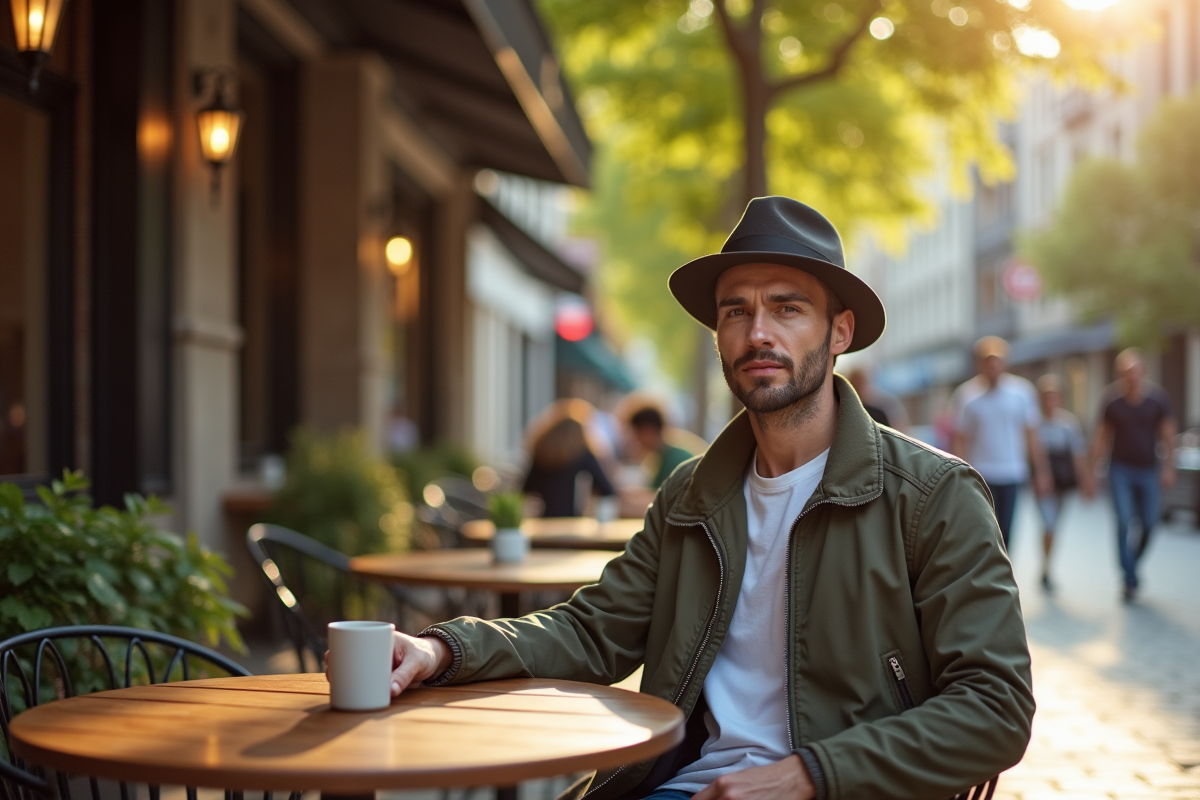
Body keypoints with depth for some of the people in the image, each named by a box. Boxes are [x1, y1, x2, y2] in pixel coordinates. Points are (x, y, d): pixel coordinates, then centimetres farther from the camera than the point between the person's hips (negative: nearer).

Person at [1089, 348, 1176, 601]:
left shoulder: (1157, 397, -5)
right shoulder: (1112, 398, -4)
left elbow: (1168, 435, -1)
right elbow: (1103, 435, 4)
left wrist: (1169, 467, -9)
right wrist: (1093, 467, 2)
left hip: (1148, 469, 1)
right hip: (1120, 469, -1)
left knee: (1148, 524, 5)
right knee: (1123, 522, -12)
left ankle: (1133, 563, 33)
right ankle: (1130, 580, -7)